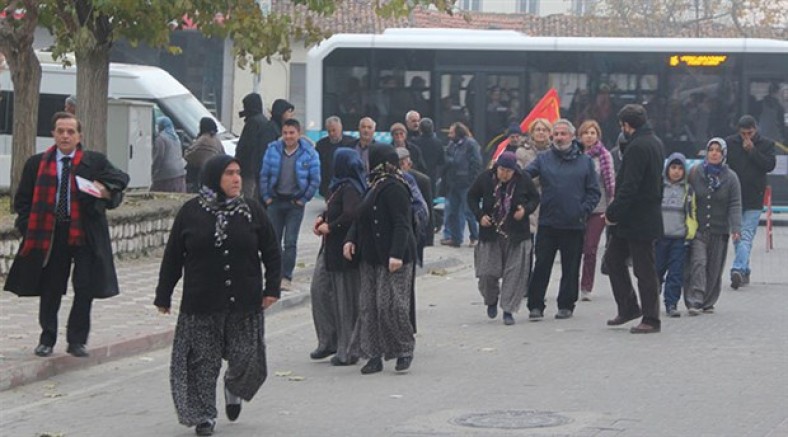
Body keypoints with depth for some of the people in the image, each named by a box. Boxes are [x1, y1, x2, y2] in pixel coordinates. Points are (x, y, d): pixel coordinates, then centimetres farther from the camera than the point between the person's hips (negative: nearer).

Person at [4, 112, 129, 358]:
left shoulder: (95, 162, 4)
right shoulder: (37, 164, 7)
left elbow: (120, 178, 0)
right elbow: (23, 200, 10)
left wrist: (106, 190, -21)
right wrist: (28, 227, -3)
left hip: (84, 234, -1)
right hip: (49, 234, 1)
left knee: (85, 289, -3)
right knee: (50, 290, 7)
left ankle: (77, 341, 9)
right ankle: (47, 340, 20)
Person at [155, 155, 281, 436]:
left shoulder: (251, 210, 3)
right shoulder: (191, 212, -1)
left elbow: (272, 252, 8)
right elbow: (172, 257, 3)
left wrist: (272, 288, -1)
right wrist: (163, 295, 4)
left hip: (245, 302, 1)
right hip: (201, 303, -1)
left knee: (246, 358, 3)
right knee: (203, 361, 1)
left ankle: (233, 389, 35)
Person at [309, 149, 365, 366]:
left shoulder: (350, 189, -19)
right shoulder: (340, 186, 10)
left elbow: (352, 214, -33)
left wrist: (330, 226, -19)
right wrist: (322, 218, 5)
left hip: (343, 252, -10)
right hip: (330, 249, 10)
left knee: (346, 299, -2)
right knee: (319, 290, 12)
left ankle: (348, 351, 6)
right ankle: (329, 341, 20)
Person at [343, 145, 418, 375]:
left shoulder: (394, 189, -15)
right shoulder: (374, 187, 15)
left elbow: (401, 225, -21)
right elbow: (361, 219, 20)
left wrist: (396, 254, -27)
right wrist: (351, 239, 4)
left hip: (392, 259, -10)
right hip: (371, 257, 10)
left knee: (390, 304, -8)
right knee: (369, 306, 7)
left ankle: (405, 350, 8)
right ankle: (374, 355, 11)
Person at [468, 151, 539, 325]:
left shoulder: (524, 181, -7)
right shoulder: (485, 179, -6)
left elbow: (535, 198, 8)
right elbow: (472, 196, 9)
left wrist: (526, 209, -13)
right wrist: (479, 215, -5)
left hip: (516, 236, 0)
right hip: (490, 233, 1)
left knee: (514, 274, -3)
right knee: (487, 273, 0)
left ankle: (508, 310, 6)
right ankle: (492, 300, 29)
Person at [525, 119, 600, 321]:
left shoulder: (585, 161, 6)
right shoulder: (543, 159, 7)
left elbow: (594, 191, 7)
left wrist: (583, 210, -6)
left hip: (574, 225, 0)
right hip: (547, 223, 0)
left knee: (570, 268, 6)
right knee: (541, 266, -1)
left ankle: (566, 305, 17)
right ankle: (535, 305, 3)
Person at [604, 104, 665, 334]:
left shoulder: (637, 147, -19)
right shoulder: (654, 142, 13)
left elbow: (629, 186, -24)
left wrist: (613, 213, -16)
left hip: (638, 220, -10)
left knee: (644, 268, -3)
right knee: (613, 257, 17)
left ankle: (651, 320, 4)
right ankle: (628, 308, 22)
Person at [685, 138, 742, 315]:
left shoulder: (730, 177, 1)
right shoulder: (695, 172, 1)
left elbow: (735, 205, -3)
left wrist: (736, 228, -15)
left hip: (720, 231, 1)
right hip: (697, 229, -1)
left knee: (714, 269, 7)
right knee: (697, 263, -13)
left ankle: (708, 302, 19)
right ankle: (694, 302, -17)